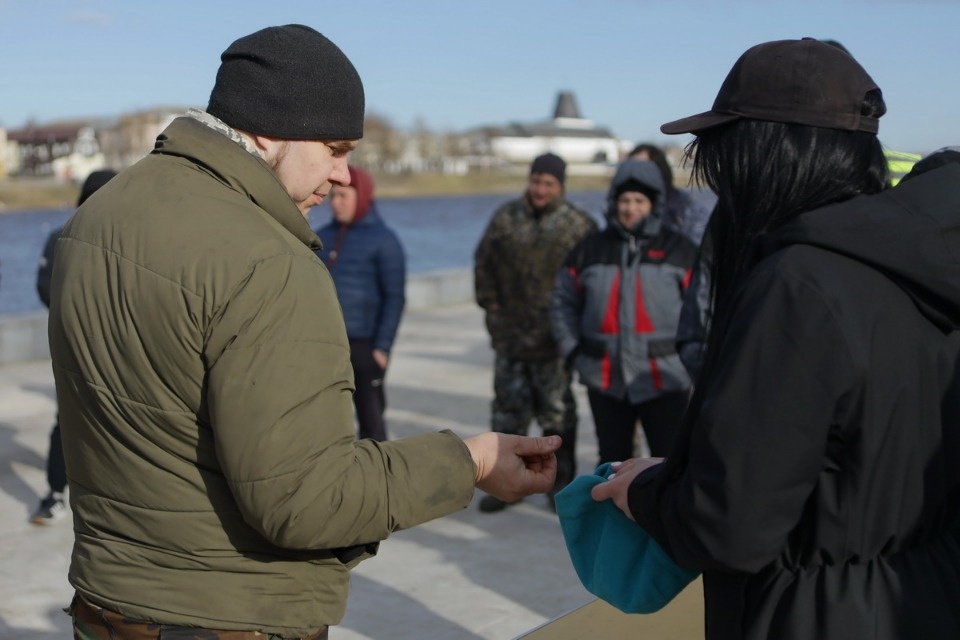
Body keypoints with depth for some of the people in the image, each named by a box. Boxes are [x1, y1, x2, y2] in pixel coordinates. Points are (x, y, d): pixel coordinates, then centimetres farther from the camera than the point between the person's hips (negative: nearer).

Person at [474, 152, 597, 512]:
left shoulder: (579, 226, -5)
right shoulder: (505, 218, 4)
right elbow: (483, 264, 11)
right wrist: (491, 306, 4)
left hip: (554, 340, -3)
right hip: (509, 337, 3)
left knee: (557, 414, 7)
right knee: (508, 411, 10)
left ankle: (561, 483, 19)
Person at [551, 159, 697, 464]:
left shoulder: (679, 250, 1)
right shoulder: (591, 249, 7)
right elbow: (564, 302, 11)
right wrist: (573, 350, 2)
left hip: (664, 378, -2)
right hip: (605, 378, 3)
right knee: (612, 459, 14)